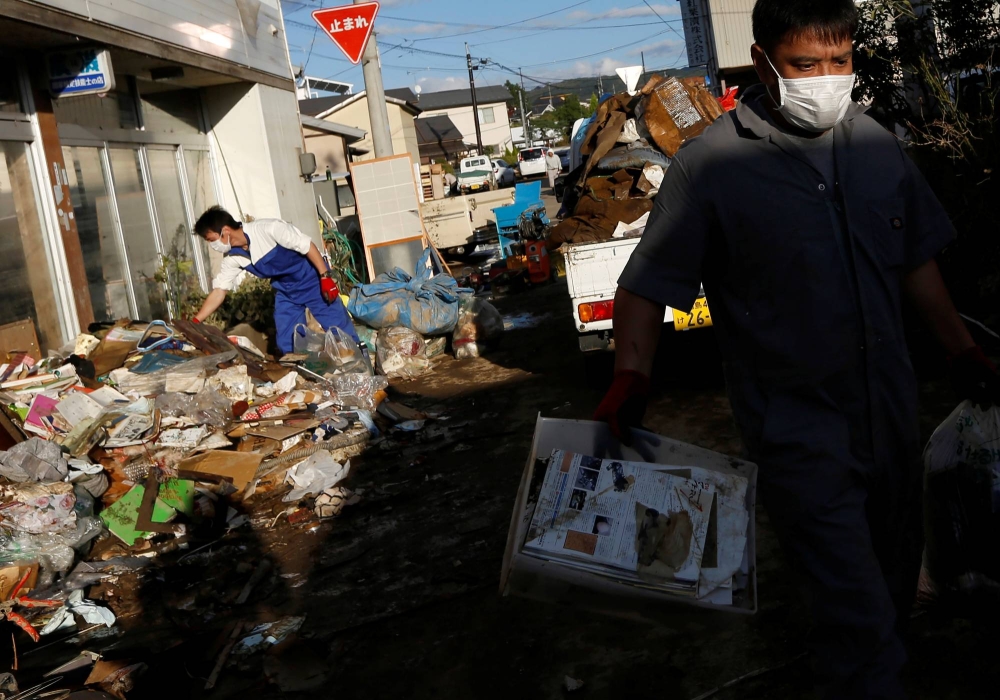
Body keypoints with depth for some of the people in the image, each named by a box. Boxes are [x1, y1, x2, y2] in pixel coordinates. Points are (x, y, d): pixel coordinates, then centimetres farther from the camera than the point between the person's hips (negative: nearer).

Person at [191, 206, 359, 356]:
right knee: (287, 345, 2)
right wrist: (194, 322, -9)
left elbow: (307, 246, -22)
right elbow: (219, 291, -3)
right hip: (286, 292, 6)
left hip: (312, 281, -6)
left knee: (340, 333, -6)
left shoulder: (267, 228, -27)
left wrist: (326, 277, -25)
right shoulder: (232, 257, -8)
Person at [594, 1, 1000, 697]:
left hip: (891, 412, 6)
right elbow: (648, 285, -11)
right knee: (858, 619, -6)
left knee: (895, 584, 25)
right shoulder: (711, 164, -13)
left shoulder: (878, 145, 4)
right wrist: (631, 378, -24)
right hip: (797, 425, -6)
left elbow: (917, 261, 14)